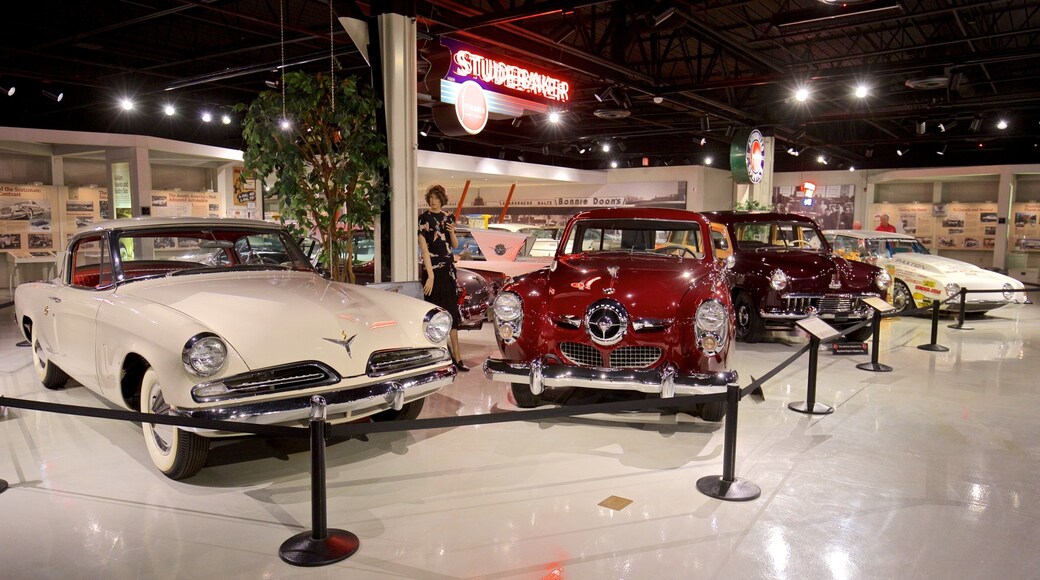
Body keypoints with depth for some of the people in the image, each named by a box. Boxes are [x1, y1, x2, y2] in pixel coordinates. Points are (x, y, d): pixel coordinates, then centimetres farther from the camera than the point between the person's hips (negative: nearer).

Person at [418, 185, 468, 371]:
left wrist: (452, 232, -5)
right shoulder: (424, 218, -6)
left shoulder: (448, 217, 11)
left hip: (448, 268, 6)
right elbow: (424, 248, -12)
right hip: (433, 269, -6)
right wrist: (430, 275, -19)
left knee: (452, 313, 7)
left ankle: (455, 356, 12)